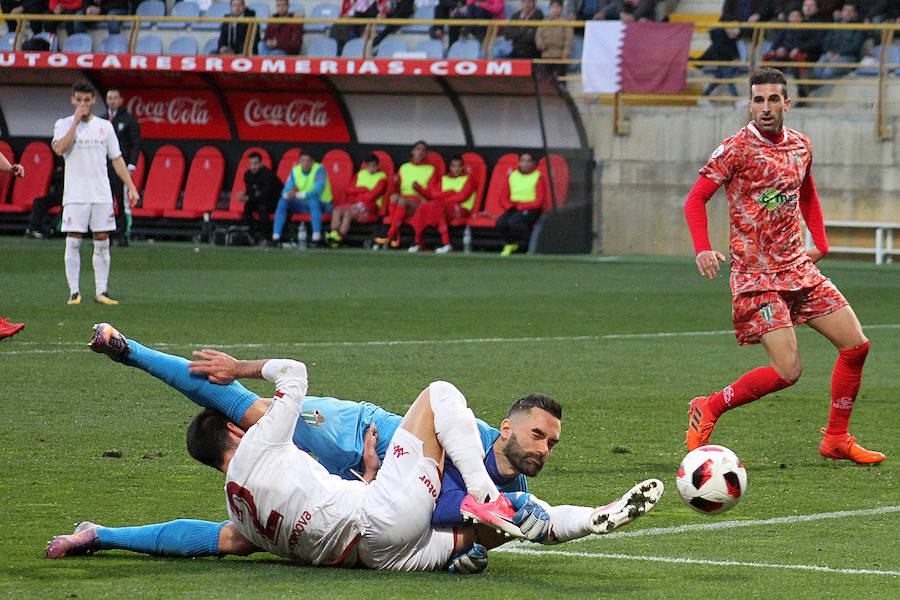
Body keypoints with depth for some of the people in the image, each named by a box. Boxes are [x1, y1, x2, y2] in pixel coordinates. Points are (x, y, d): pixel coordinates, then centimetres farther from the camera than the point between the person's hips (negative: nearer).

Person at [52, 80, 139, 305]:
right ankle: (74, 292, -1)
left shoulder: (105, 126, 11)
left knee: (102, 243, 2)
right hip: (75, 193, -3)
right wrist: (76, 121, -15)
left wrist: (131, 187, 7)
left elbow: (117, 159, 14)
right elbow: (60, 148, -16)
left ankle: (101, 292, 6)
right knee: (73, 243, -5)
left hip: (102, 194, 3)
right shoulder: (64, 124, 3)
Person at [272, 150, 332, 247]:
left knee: (313, 199, -38)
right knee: (282, 201, -14)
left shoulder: (319, 169, -17)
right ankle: (275, 237, -17)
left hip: (323, 204, -5)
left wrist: (297, 194, -39)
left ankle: (317, 237, -43)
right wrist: (288, 194, -30)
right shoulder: (295, 171, 0)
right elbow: (285, 191, -3)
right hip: (304, 204, 5)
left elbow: (317, 192, -29)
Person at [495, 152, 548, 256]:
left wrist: (520, 206, -14)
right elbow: (503, 198, 15)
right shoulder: (512, 176, 15)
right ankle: (510, 244, 2)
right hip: (513, 209, 4)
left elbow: (539, 201, -8)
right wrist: (510, 206, -8)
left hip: (531, 210, -4)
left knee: (513, 221, -35)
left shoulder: (539, 177, 0)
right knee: (500, 223, -27)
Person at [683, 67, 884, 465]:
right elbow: (696, 198, -9)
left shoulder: (800, 146, 9)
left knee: (856, 345, 3)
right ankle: (708, 409, 4)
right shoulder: (737, 149, -10)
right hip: (757, 277, -7)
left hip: (799, 268, 7)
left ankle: (836, 440, 16)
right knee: (788, 370, -16)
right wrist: (703, 249, -23)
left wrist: (820, 243, 15)